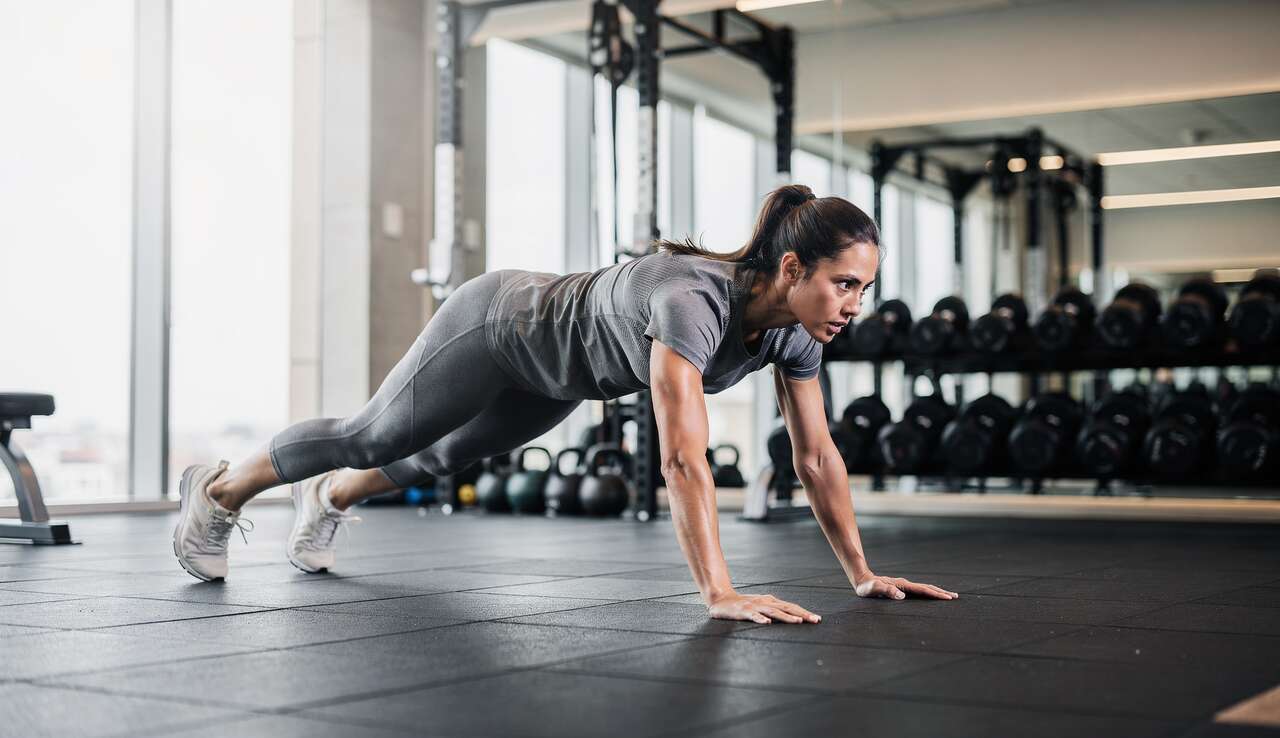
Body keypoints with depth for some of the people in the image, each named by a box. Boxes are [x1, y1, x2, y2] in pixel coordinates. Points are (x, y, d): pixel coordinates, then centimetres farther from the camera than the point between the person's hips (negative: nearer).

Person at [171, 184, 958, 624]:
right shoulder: (692, 298, -44)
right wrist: (721, 593, -52)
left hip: (553, 371, 7)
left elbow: (818, 454, -13)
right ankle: (219, 490, 38)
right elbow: (685, 457, -50)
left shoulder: (795, 328, -20)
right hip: (496, 326, -7)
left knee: (446, 456, 28)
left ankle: (330, 498, 58)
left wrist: (863, 573, -13)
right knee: (372, 437, 12)